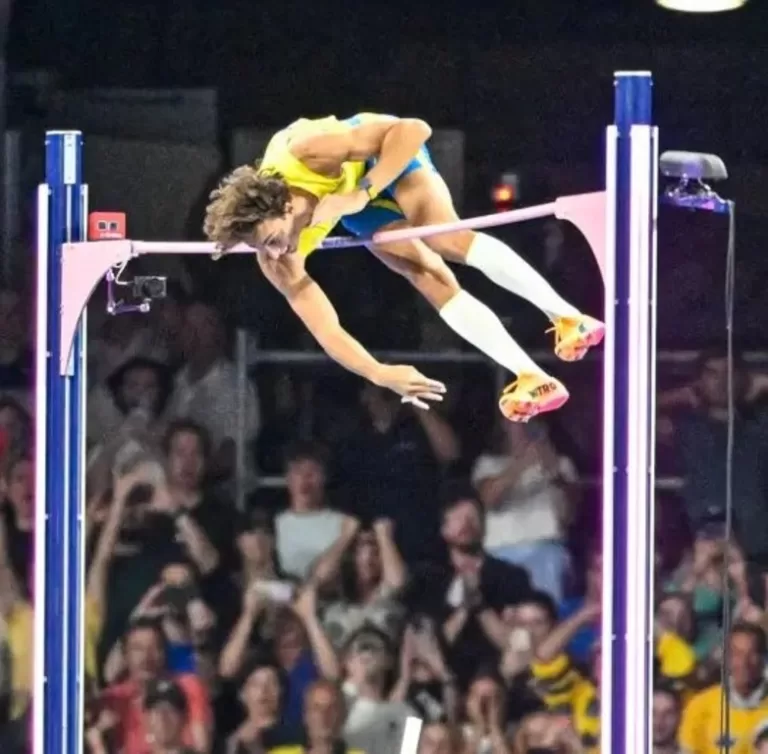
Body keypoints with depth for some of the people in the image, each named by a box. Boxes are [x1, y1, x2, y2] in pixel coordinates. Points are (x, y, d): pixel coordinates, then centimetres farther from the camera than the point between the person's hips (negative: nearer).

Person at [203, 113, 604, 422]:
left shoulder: (306, 154, -43)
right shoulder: (277, 264, -30)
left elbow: (413, 130, -39)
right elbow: (325, 330, -26)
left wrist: (362, 193, -46)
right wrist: (380, 374, -40)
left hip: (385, 150, -4)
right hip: (357, 210, 4)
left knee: (447, 239, -25)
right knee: (431, 280, -11)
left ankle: (568, 318, -20)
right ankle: (531, 377, -10)